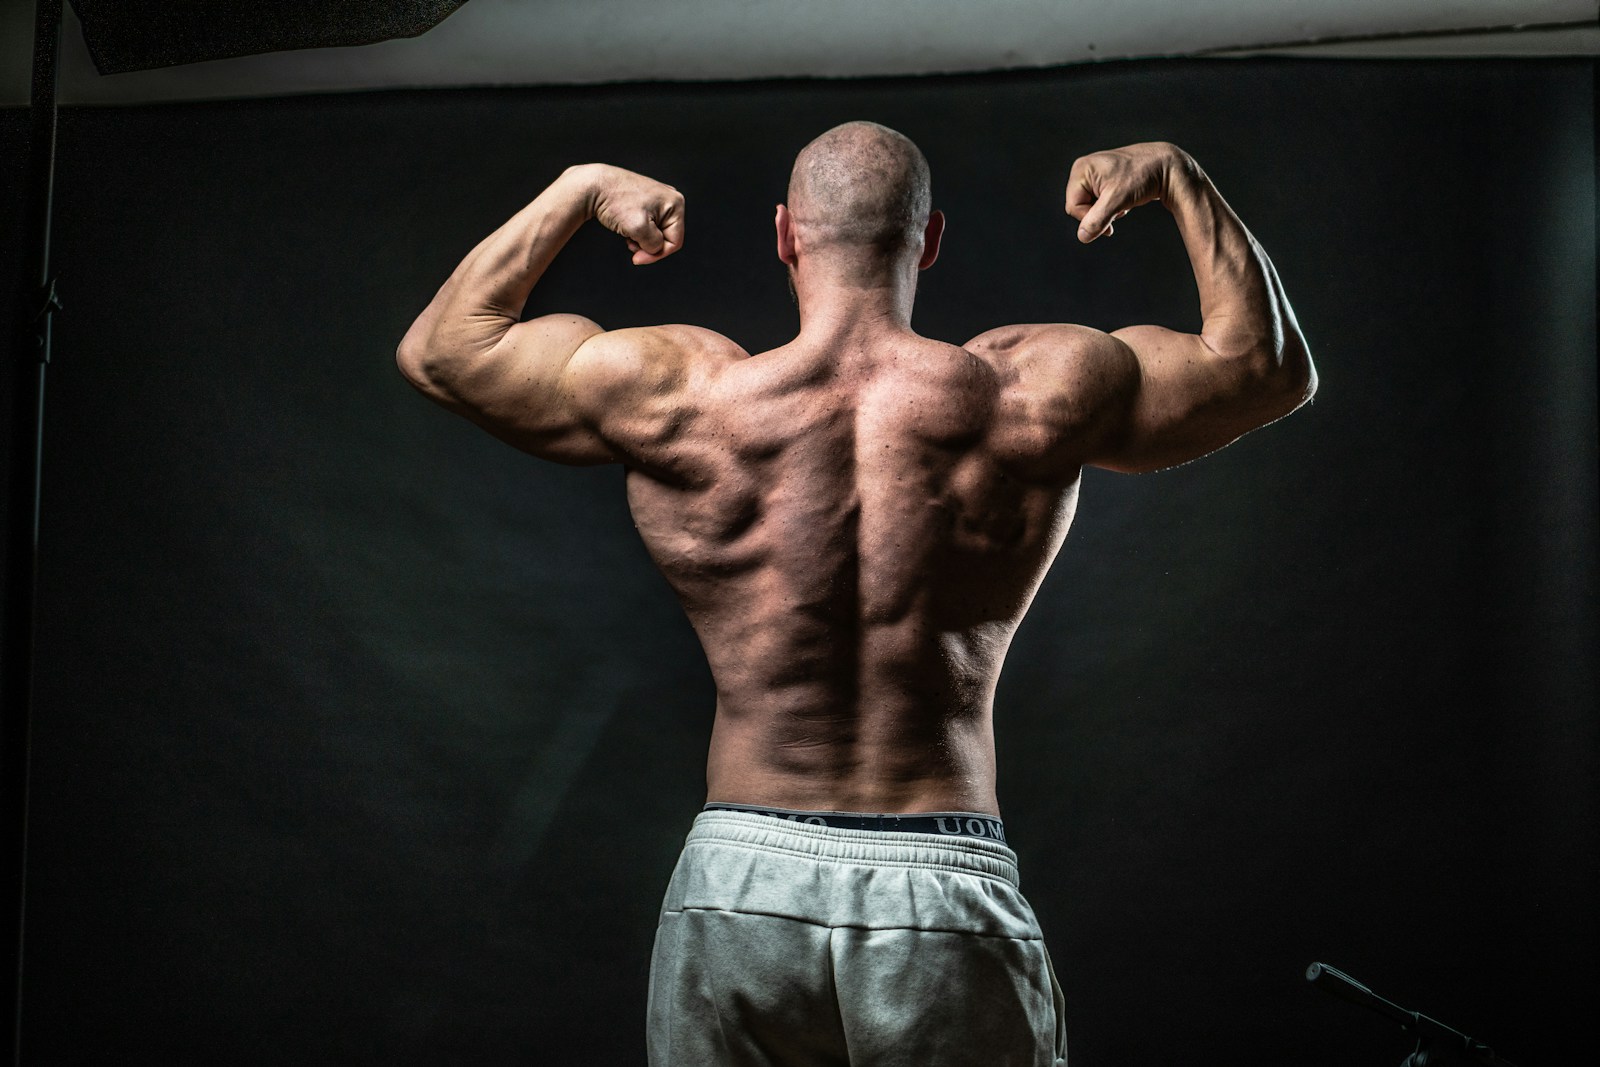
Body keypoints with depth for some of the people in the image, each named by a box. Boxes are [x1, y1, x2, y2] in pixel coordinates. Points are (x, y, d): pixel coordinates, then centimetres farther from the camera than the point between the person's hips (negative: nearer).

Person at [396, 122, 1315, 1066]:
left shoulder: (677, 399, -6)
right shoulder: (1029, 397, -6)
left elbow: (442, 346, 11)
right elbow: (1274, 366, 11)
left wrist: (581, 189, 18)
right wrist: (1177, 177, 18)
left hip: (737, 887, 1)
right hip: (948, 894, 0)